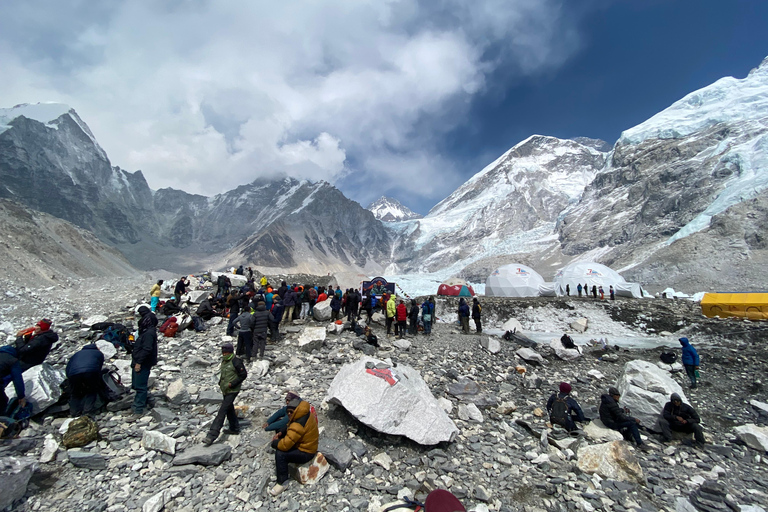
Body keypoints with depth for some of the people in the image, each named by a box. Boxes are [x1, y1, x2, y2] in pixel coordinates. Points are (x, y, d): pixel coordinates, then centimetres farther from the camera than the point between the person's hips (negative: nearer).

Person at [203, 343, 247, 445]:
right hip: (225, 390, 9)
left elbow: (243, 375, -16)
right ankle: (234, 428, 36)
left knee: (222, 411, -9)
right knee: (229, 409, 20)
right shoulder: (224, 361, 8)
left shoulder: (236, 362, -18)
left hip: (232, 391, -9)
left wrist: (231, 384, -19)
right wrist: (220, 383, 8)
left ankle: (212, 436, -7)